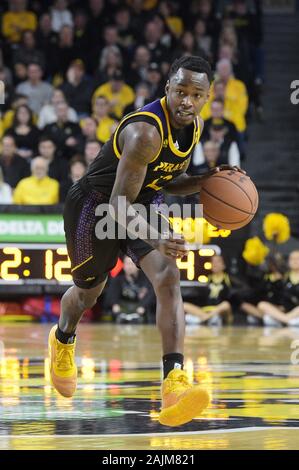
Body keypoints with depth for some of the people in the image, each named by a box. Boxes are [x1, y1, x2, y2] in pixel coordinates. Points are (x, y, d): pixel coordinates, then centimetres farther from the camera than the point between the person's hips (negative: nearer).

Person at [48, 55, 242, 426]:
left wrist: (206, 182, -10)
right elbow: (119, 204, -36)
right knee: (88, 291, 16)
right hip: (96, 205, -6)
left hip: (144, 204, 6)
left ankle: (174, 383, -30)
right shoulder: (146, 132, -34)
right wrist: (155, 239, -52)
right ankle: (62, 340, 53)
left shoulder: (194, 126, -7)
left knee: (168, 277, -20)